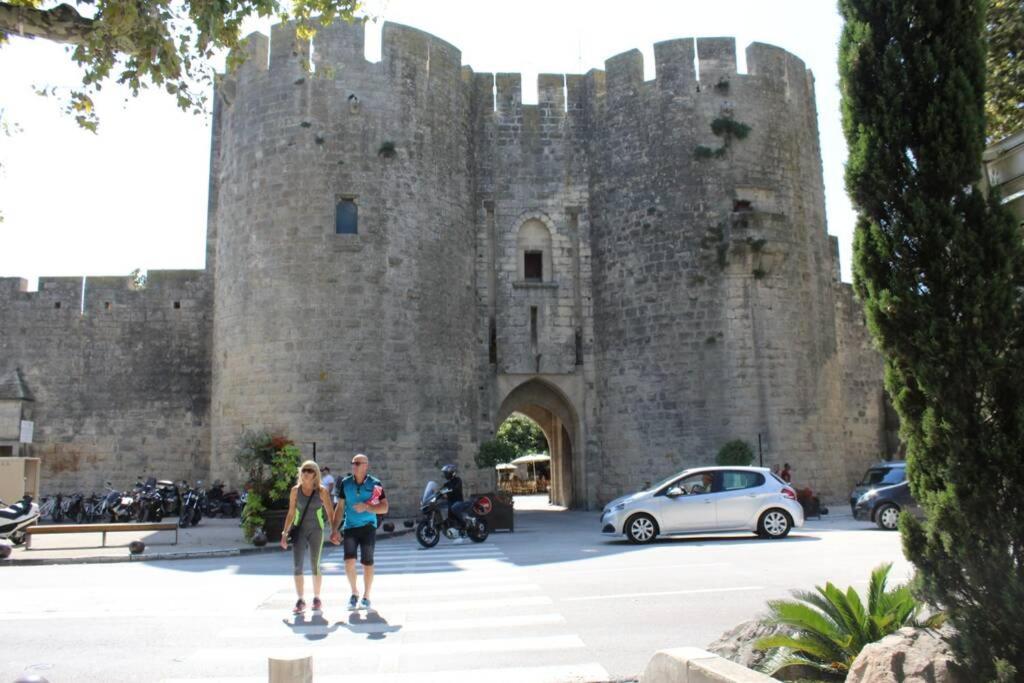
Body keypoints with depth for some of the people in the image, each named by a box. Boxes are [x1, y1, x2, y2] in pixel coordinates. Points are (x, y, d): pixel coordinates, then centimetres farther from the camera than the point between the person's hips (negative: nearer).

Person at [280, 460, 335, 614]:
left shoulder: (322, 491, -3)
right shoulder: (295, 490, 2)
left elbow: (330, 512, -1)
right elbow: (291, 513, 8)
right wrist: (285, 533, 6)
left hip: (316, 531, -1)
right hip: (299, 530, 2)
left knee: (315, 565, 3)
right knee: (297, 565, -8)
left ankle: (317, 598, 18)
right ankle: (300, 600, -2)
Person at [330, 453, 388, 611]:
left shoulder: (375, 484, -3)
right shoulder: (345, 483, 4)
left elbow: (384, 508, -4)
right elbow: (340, 508, 11)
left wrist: (367, 507, -19)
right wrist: (335, 529, 7)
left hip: (368, 527, -1)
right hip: (350, 527, 2)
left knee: (367, 563, 3)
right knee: (349, 562, -10)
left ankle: (366, 597, 19)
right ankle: (354, 593, 14)